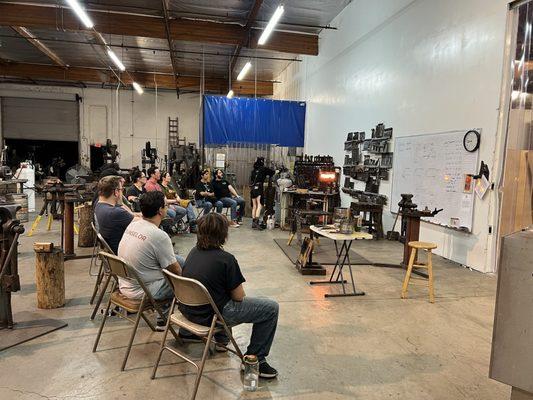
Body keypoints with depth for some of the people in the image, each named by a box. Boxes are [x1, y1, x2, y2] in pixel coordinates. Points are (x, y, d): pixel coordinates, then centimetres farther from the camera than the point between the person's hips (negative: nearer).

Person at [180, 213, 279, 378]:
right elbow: (239, 297, -10)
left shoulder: (194, 251, 2)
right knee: (271, 308, -1)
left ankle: (221, 339, 41)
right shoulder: (225, 259, -20)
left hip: (188, 309, 8)